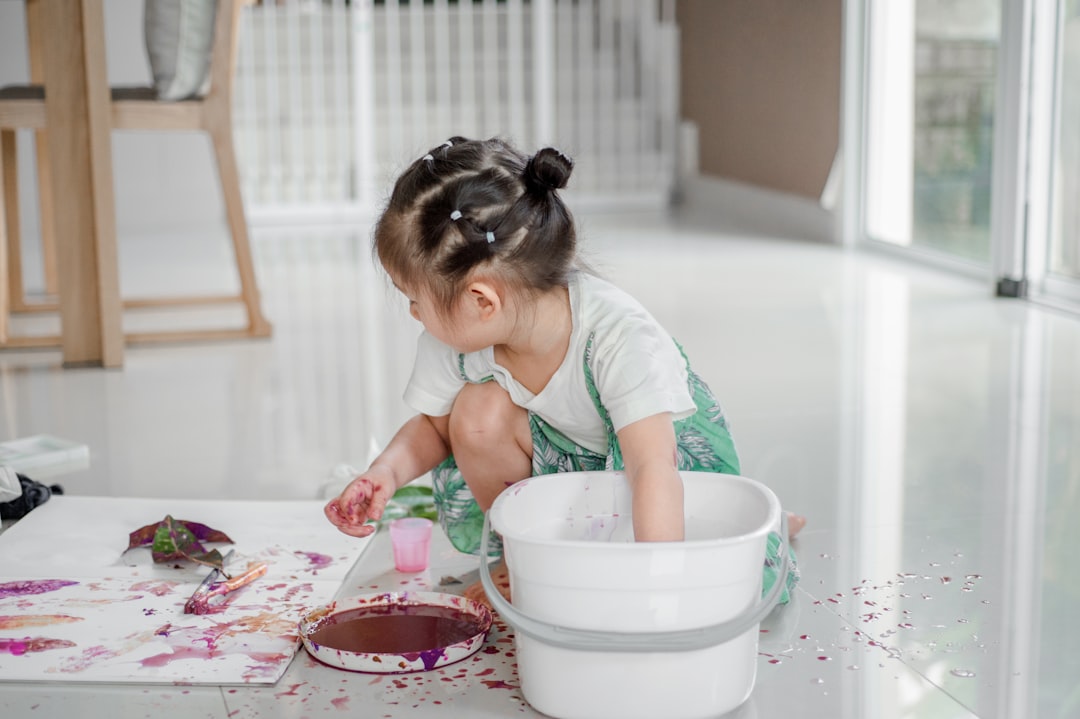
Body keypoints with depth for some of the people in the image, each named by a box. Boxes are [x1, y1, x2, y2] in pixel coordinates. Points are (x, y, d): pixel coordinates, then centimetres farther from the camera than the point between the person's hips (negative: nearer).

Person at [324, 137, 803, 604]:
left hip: (674, 444, -3)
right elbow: (434, 426, -3)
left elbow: (652, 466, -45)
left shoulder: (620, 339, -38)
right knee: (479, 412, -26)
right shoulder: (451, 336, -21)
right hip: (559, 447, 4)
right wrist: (386, 472, -24)